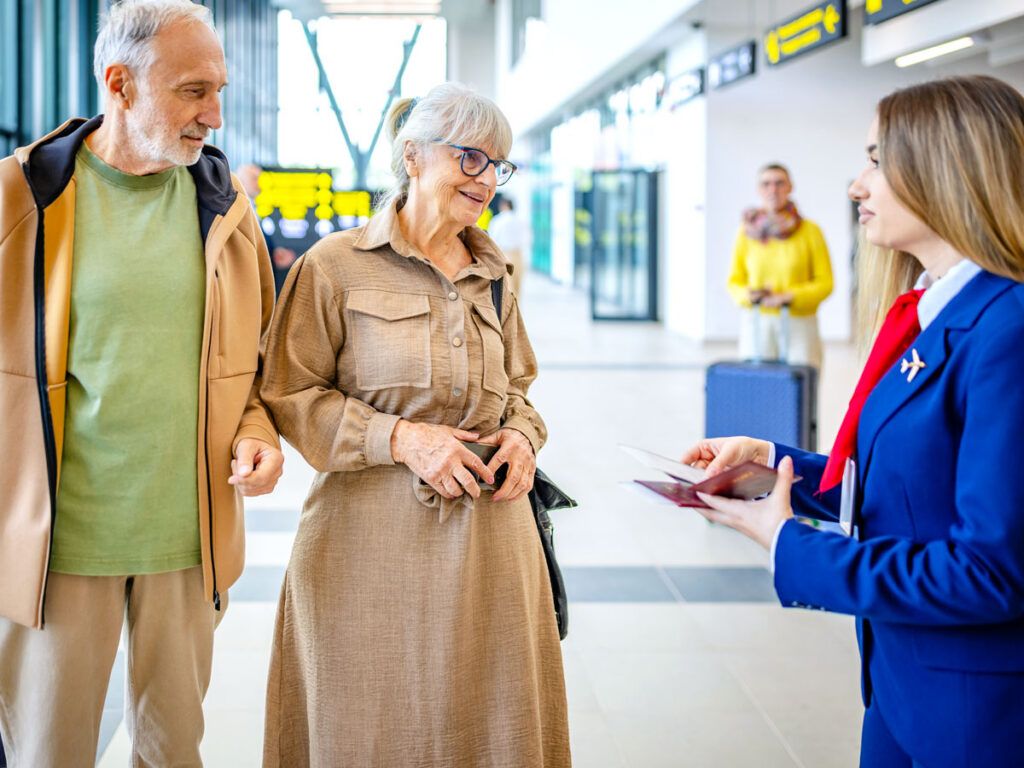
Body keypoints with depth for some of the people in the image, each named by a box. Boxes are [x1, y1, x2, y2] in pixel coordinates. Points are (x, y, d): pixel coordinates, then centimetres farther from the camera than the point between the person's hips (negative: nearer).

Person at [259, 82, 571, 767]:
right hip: (373, 539, -4)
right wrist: (400, 438, -17)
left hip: (489, 538, 5)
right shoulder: (336, 266, -4)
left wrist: (523, 436, 0)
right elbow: (290, 395, -6)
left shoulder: (494, 278, 12)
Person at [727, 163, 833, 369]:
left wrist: (788, 297, -11)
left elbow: (825, 283, 1)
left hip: (799, 324, -1)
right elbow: (735, 281, 11)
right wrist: (749, 295, -10)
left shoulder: (809, 231, 0)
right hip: (756, 327, 2)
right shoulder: (747, 232, 6)